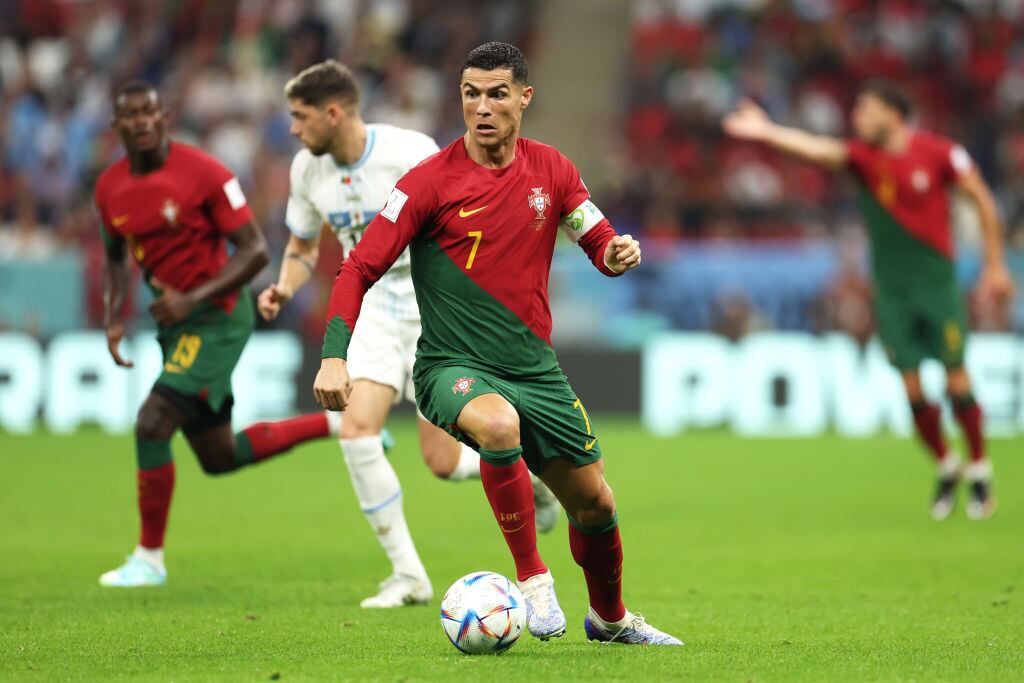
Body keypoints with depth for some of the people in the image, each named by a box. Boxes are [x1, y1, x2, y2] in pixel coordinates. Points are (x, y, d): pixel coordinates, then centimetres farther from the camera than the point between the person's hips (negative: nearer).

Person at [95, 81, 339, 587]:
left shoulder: (203, 173, -17)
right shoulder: (110, 189, 2)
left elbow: (254, 250, -16)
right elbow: (116, 258, 20)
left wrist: (193, 299, -25)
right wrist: (113, 320, 3)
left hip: (217, 318, -8)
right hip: (175, 323, 8)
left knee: (152, 424, -18)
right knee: (219, 458, 12)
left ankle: (149, 559, -4)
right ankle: (336, 423, 29)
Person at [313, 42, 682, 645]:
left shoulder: (551, 170, 2)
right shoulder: (432, 181, -10)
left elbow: (601, 244, 12)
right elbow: (361, 268, -10)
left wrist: (618, 253, -14)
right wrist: (334, 356, -22)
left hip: (535, 368, 5)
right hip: (454, 367, -4)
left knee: (595, 504, 8)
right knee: (498, 422, -38)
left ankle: (610, 618, 38)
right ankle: (533, 579, -22)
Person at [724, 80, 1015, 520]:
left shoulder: (940, 154, -9)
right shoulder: (862, 155, -1)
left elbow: (983, 202, 0)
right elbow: (818, 150, -18)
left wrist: (995, 265, 0)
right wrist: (767, 133, -35)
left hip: (936, 281, -3)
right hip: (890, 285, 3)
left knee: (955, 377, -4)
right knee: (911, 387, 1)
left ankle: (979, 471, 12)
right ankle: (946, 468, 20)